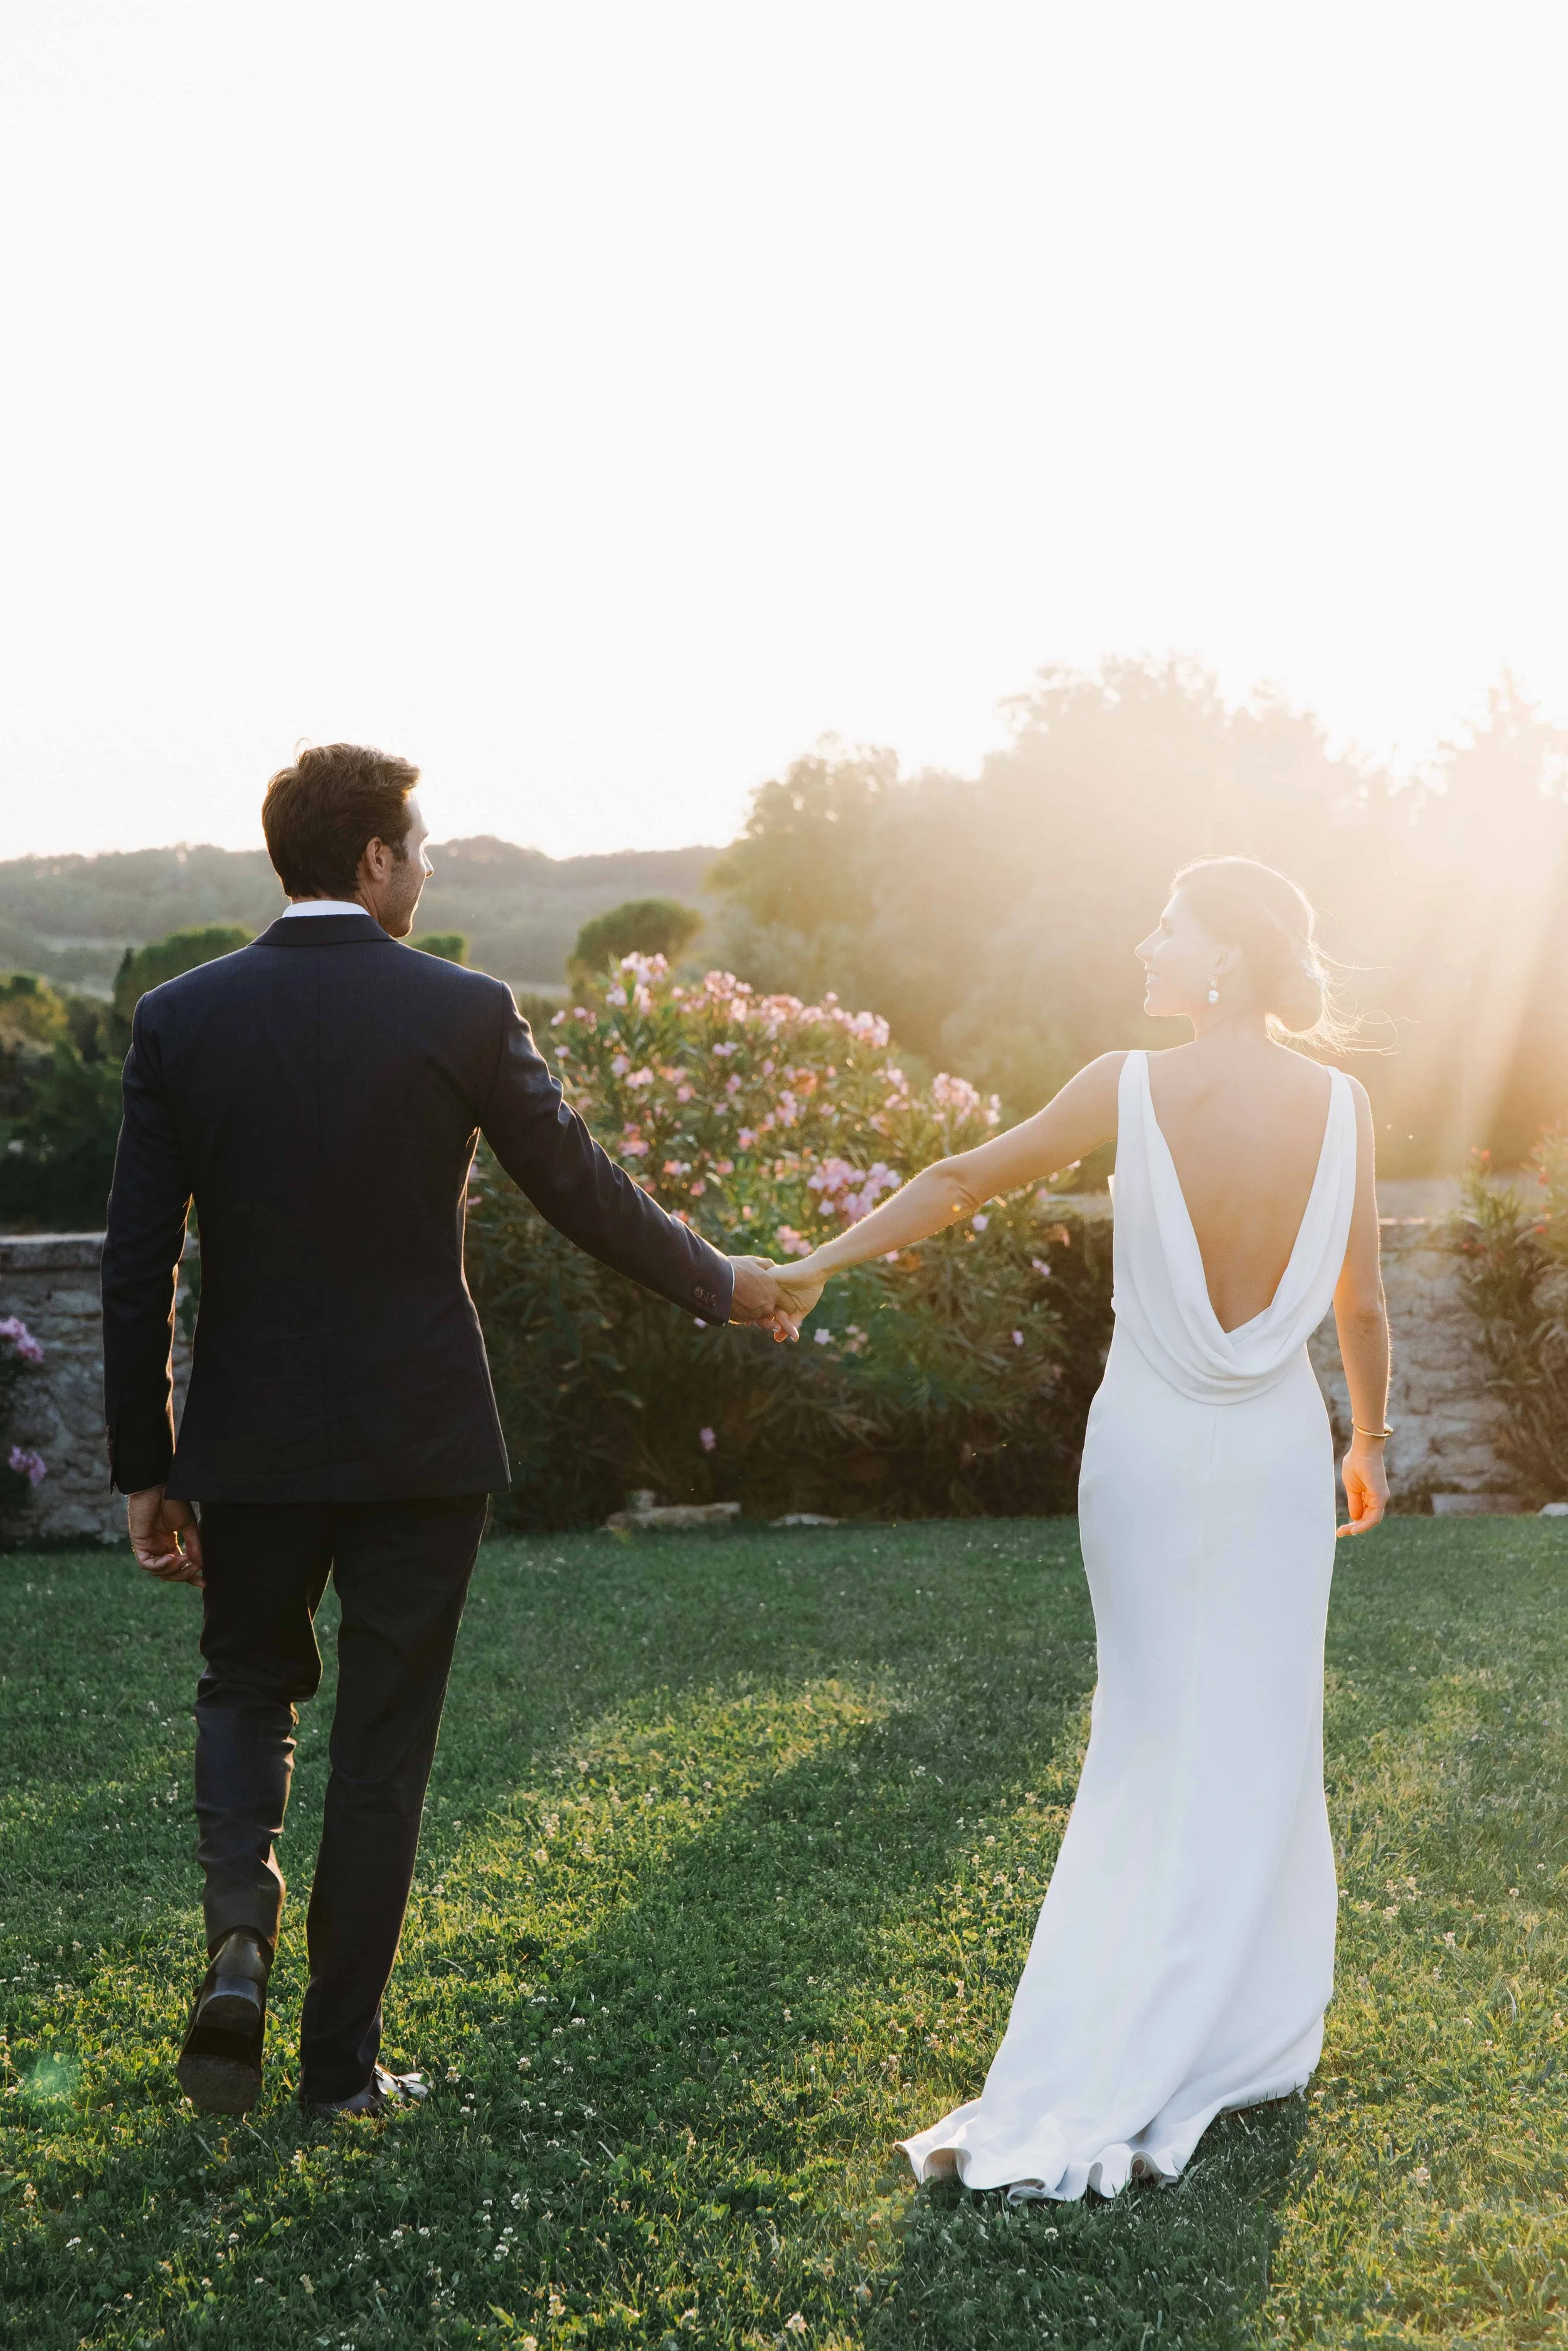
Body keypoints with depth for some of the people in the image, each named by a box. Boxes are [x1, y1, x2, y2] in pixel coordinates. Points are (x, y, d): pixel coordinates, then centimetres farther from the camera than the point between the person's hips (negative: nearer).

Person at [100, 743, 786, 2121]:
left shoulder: (181, 1018, -3)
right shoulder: (463, 1013, -9)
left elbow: (137, 1265, -3)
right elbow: (584, 1194, -1)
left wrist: (144, 1468, 5)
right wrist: (720, 1282, 16)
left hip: (252, 1443, 2)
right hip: (419, 1440, -2)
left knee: (247, 1691, 23)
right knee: (383, 1746, 10)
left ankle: (241, 1935, -2)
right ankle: (342, 2062, 17)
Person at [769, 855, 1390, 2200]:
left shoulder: (1129, 1090, -12)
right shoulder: (1340, 1106, -6)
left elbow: (963, 1183, -5)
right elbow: (1361, 1305, 0)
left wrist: (822, 1264, 6)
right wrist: (1372, 1441, 15)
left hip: (1148, 1446, 0)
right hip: (1277, 1452, 1)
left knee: (1151, 1738, 11)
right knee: (1257, 1734, 10)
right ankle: (1249, 2023, 14)